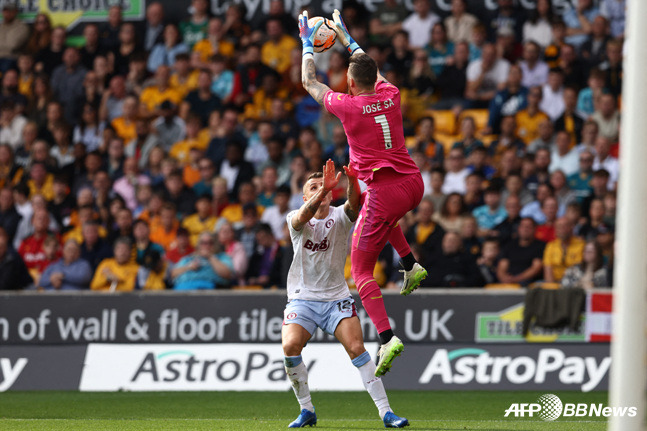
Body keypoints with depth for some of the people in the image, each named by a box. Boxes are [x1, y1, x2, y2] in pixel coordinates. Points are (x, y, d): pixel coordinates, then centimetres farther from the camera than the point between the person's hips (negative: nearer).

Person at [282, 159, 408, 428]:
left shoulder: (340, 217, -2)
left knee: (356, 348, -18)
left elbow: (353, 205, -25)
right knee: (290, 346, -22)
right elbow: (303, 217, -27)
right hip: (302, 299, 0)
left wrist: (352, 182, -48)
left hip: (336, 298, 0)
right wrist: (324, 188, -44)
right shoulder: (295, 219, -2)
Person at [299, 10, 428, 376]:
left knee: (361, 270, 0)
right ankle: (411, 265, 24)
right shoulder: (391, 96, 5)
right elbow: (370, 68, 29)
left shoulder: (347, 105, -8)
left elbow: (310, 82, 10)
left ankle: (387, 338, -18)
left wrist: (308, 43, 23)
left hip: (385, 189, -6)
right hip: (414, 184, 6)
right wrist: (344, 35, 39)